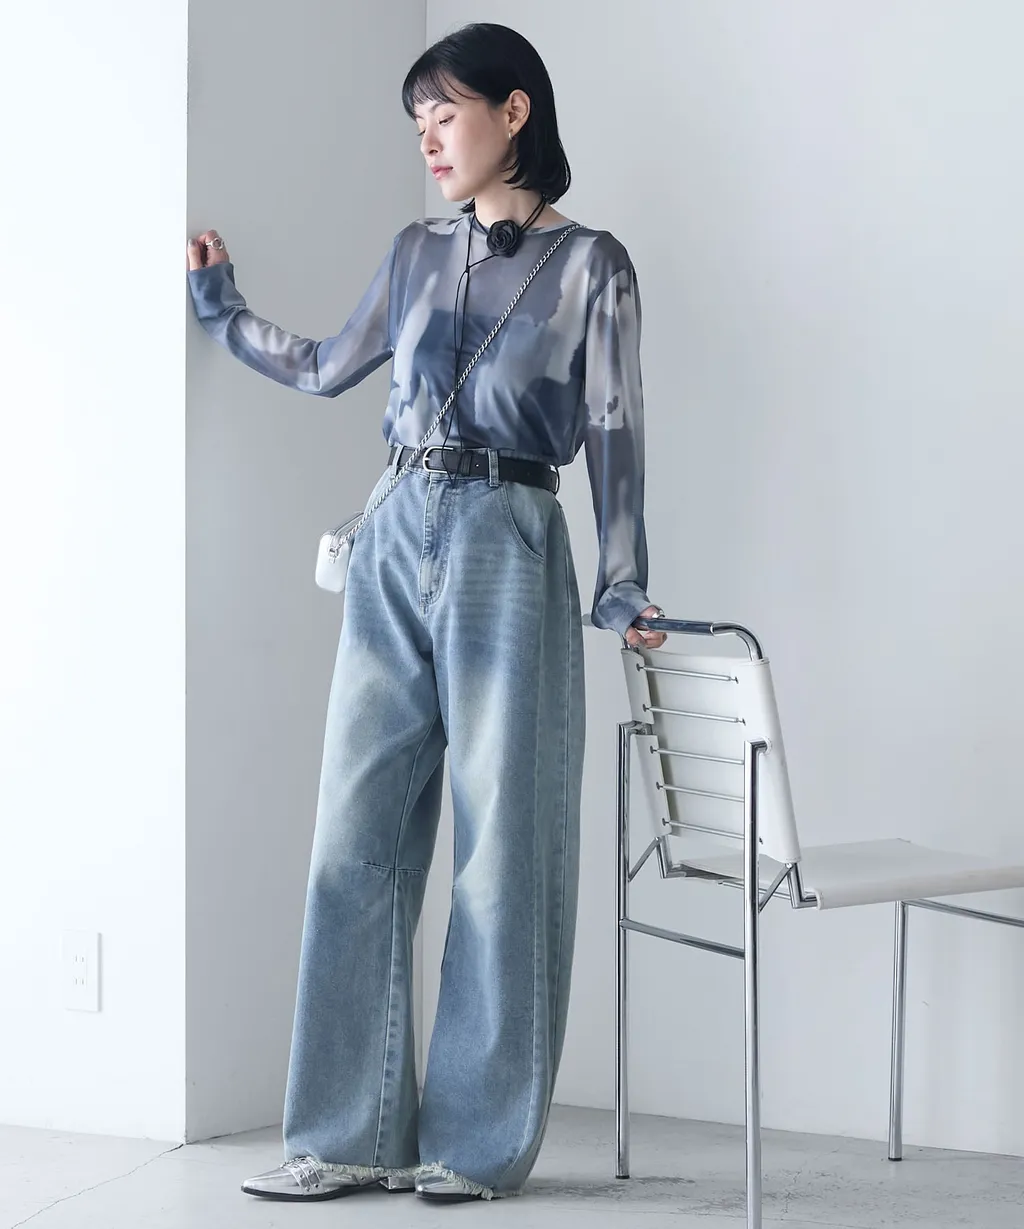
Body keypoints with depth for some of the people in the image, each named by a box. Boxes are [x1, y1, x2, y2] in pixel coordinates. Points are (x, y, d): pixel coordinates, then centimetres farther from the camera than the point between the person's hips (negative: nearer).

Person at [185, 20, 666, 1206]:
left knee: (501, 847, -1)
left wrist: (623, 583, -7)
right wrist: (221, 308, 27)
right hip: (396, 542, 5)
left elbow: (613, 431, -1)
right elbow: (326, 368, 27)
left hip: (508, 548, -5)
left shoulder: (589, 264, 2)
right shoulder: (417, 253, 15)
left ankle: (476, 1143, 8)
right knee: (357, 839, 2)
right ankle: (356, 1131, 9)